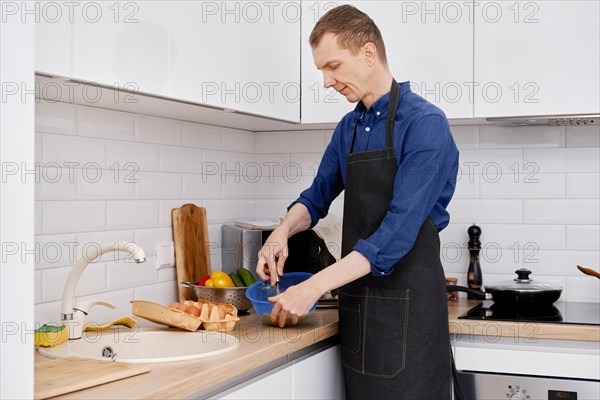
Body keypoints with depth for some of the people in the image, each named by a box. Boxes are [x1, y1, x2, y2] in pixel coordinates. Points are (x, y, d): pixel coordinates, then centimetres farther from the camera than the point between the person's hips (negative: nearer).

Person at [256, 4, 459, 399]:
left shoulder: (424, 123, -14)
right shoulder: (349, 127, 11)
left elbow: (400, 228, -21)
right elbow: (318, 196, 22)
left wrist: (315, 286, -24)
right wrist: (283, 231, 0)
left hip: (407, 303, -7)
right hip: (357, 298, 7)